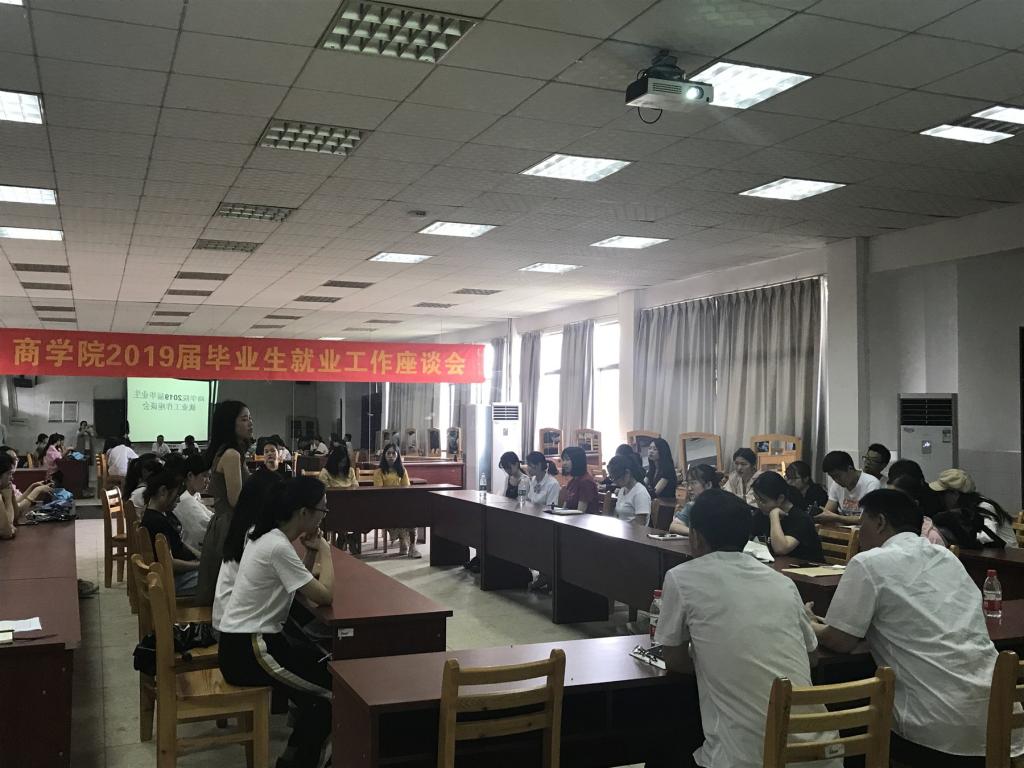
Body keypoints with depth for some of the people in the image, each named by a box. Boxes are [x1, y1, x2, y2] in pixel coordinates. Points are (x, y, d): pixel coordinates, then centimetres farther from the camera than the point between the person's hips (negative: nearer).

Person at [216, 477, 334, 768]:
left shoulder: (270, 537, 6)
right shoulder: (278, 547, -24)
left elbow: (304, 583, 16)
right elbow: (325, 596, -23)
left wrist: (312, 551, 0)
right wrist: (324, 549, -10)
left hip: (246, 640, 10)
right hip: (247, 651, -10)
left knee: (325, 665, 17)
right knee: (332, 688, -4)